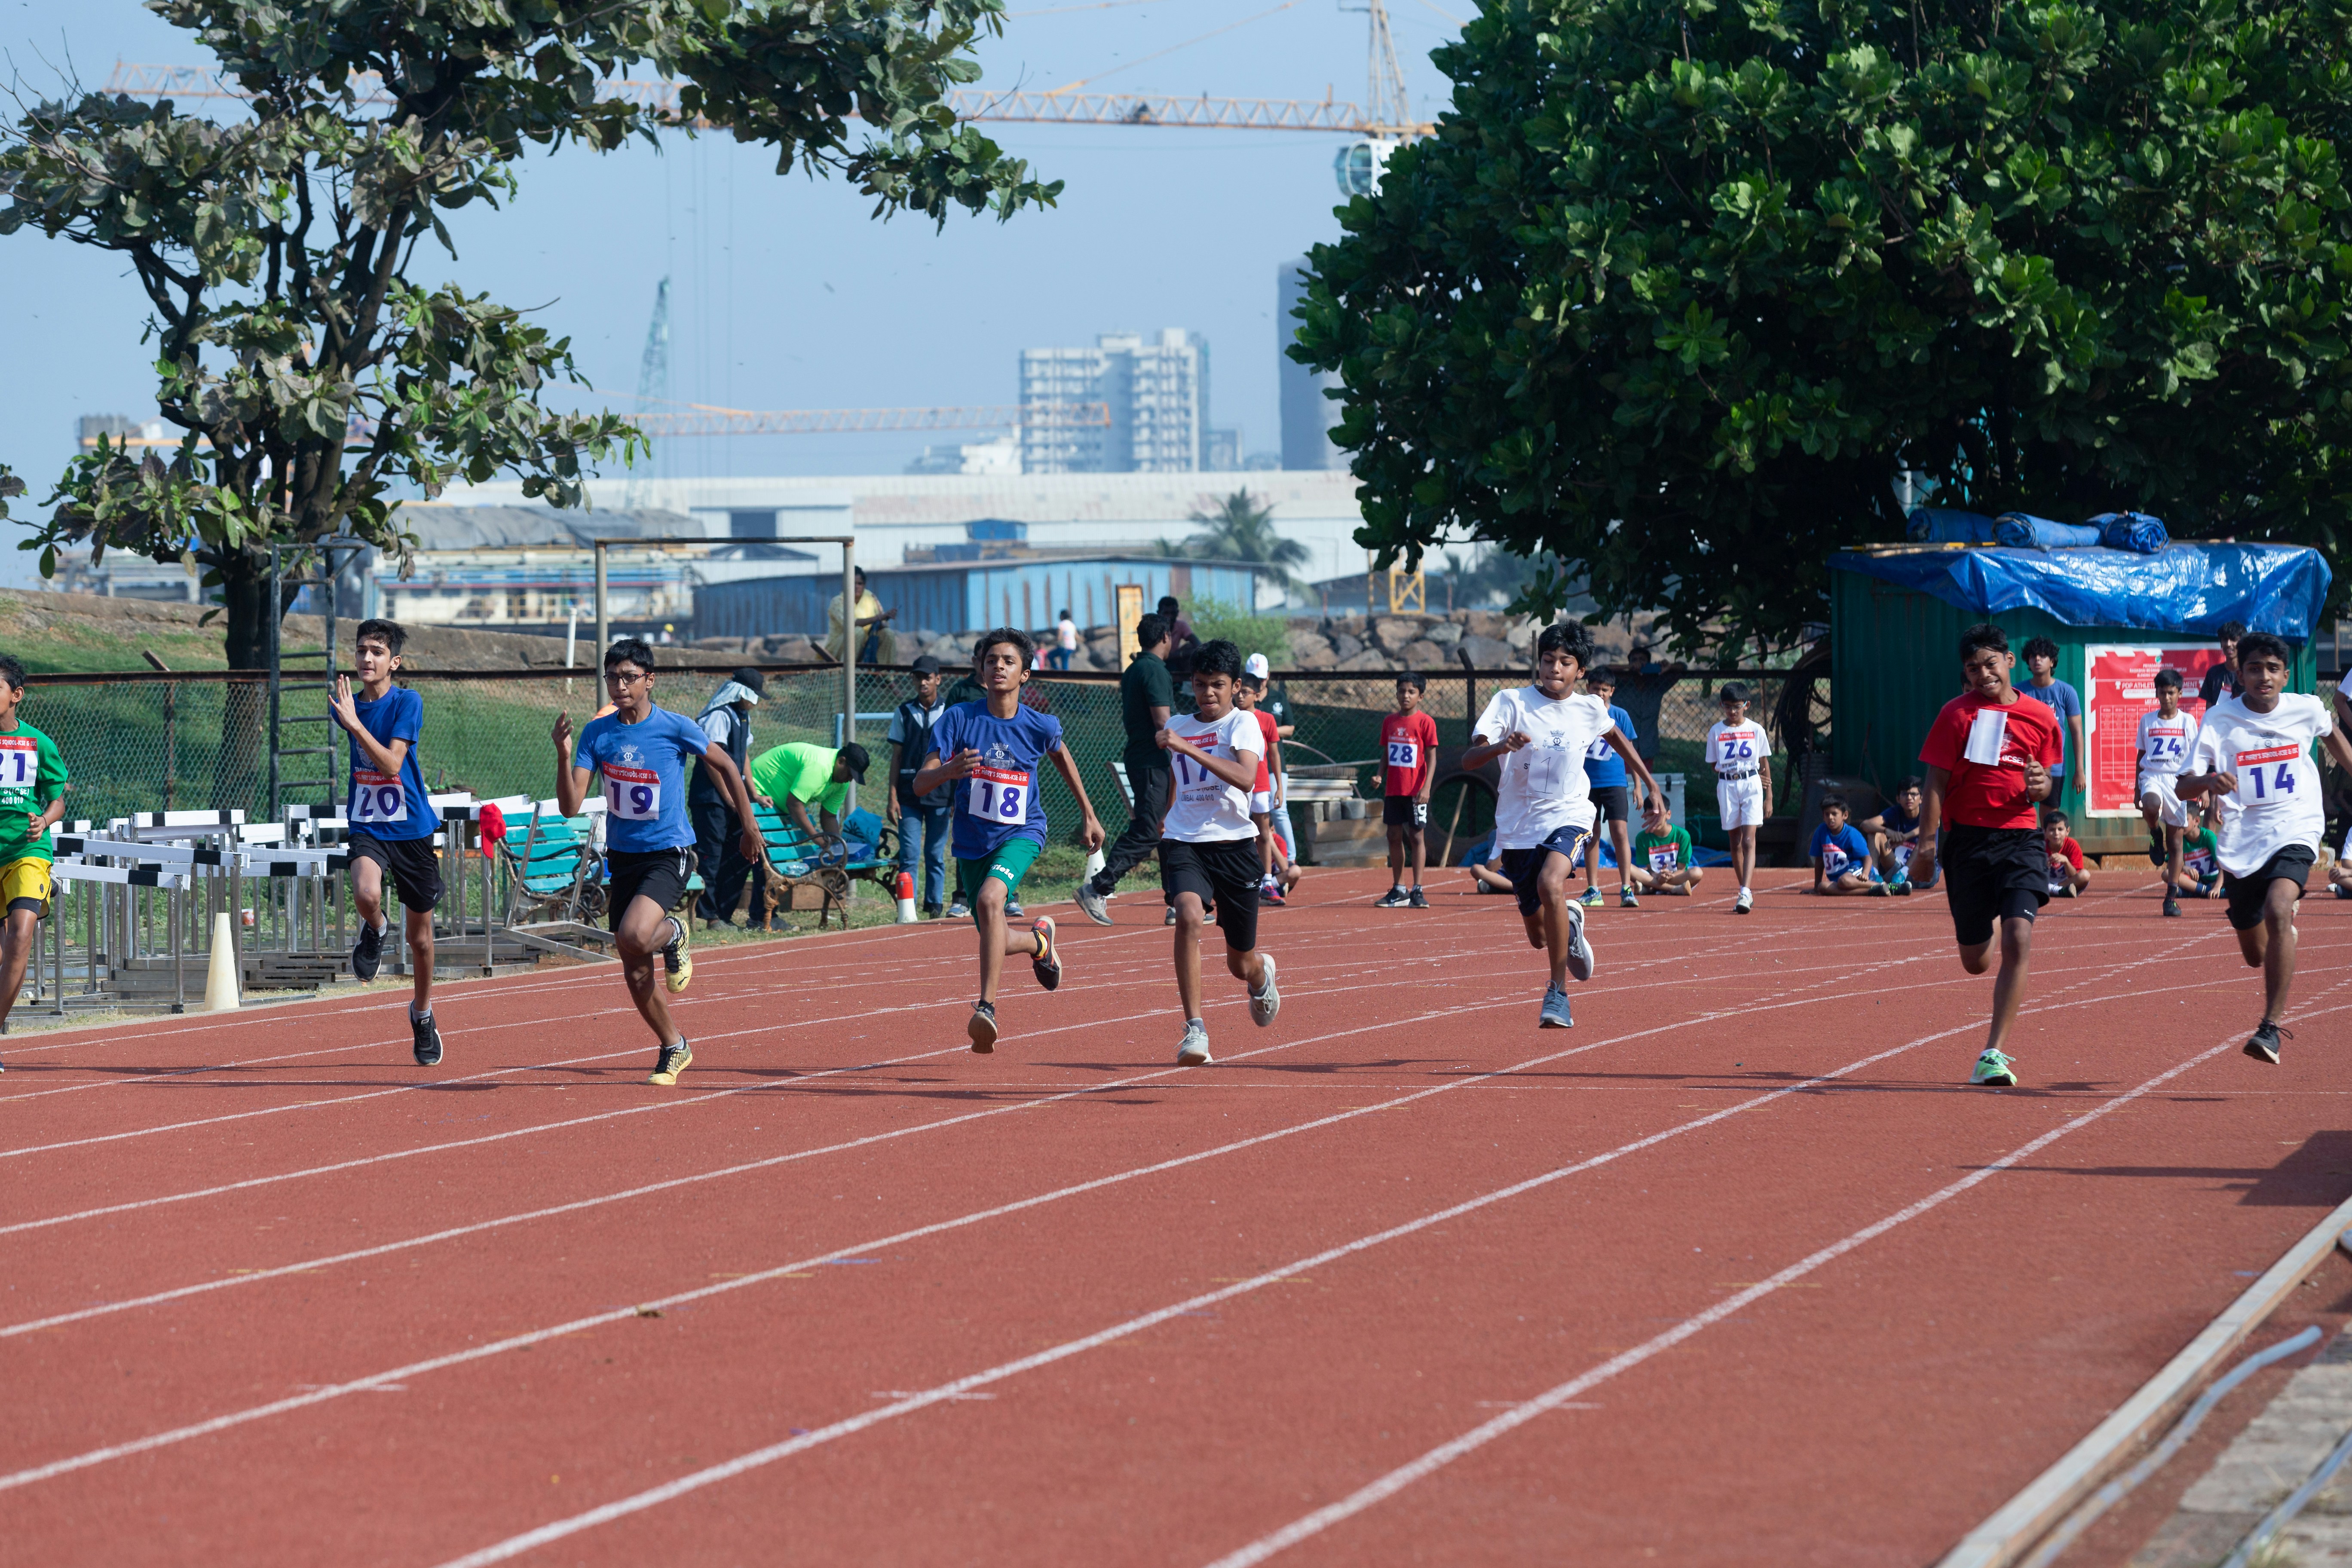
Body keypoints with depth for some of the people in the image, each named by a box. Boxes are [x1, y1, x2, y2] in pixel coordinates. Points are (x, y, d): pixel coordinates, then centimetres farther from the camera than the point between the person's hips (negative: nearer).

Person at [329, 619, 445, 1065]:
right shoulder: (348, 704, 2)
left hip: (412, 828, -2)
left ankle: (422, 1012, 32)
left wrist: (355, 724, -26)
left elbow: (391, 764, -22)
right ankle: (375, 931, 5)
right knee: (366, 894, -31)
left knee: (420, 935, 9)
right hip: (367, 827, 2)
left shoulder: (407, 703, -11)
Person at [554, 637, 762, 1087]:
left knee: (634, 936, -29)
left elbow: (725, 766, 5)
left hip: (667, 853, -4)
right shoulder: (596, 734, -3)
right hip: (622, 857, 4)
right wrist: (564, 755, -25)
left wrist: (749, 826, 9)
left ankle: (673, 934, 7)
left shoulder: (676, 728, -11)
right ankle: (673, 1048, 30)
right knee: (634, 971, 9)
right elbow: (570, 806, -9)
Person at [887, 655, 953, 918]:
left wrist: (959, 798, 0)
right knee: (909, 855, -6)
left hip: (941, 795, 0)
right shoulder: (904, 713, 6)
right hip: (909, 795, 0)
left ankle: (935, 908, 14)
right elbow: (896, 757, 6)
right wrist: (893, 798, 0)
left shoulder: (949, 714, 4)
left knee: (936, 856, 6)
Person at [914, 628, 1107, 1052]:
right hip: (973, 841, 3)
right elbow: (920, 785, -15)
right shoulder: (960, 719, -11)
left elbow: (1061, 755, 16)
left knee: (990, 899, -33)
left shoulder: (1039, 726, -8)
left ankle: (987, 1007, -32)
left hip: (1021, 834, -3)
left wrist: (1089, 816, 24)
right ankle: (1039, 939, 48)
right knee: (996, 943, 11)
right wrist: (949, 770, -38)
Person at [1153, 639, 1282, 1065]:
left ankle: (1262, 974, 50)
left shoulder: (1242, 723, -5)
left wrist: (1189, 748, -31)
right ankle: (1195, 1029, -29)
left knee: (1241, 965, 9)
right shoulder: (1177, 725, 10)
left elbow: (1245, 777, -25)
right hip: (1183, 843, 2)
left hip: (1233, 843, -2)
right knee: (1189, 916, -31)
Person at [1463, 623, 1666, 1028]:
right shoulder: (1512, 702, -9)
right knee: (1540, 937, 7)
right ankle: (1570, 922, 46)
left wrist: (1652, 786, 25)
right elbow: (1468, 761, -16)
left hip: (1568, 816, -1)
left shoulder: (1590, 709, -1)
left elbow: (1619, 739, 23)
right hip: (1518, 826, 1)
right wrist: (1500, 746, -36)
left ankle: (1558, 991, -22)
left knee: (1550, 883, -34)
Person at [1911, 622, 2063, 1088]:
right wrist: (1926, 843, -8)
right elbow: (1937, 783, -1)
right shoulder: (1957, 714, -1)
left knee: (2018, 940, -20)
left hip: (2020, 838, 0)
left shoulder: (2041, 718, 6)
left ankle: (1993, 1055, -17)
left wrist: (2040, 786, -8)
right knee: (1975, 961, 7)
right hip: (1967, 840, 0)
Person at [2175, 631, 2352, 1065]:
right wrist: (2209, 781, -31)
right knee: (2255, 955, 13)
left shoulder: (2307, 710, 0)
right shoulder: (2219, 720, -5)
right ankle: (2287, 931, 54)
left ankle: (2272, 1028, -29)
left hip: (2294, 830, -1)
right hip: (2241, 841, 1)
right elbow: (2183, 787, -10)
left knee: (2277, 911, -31)